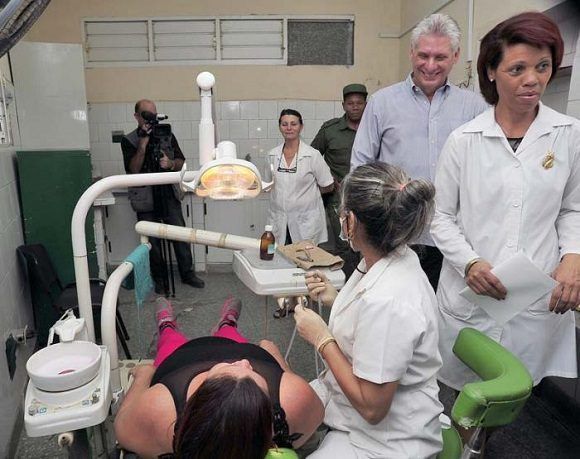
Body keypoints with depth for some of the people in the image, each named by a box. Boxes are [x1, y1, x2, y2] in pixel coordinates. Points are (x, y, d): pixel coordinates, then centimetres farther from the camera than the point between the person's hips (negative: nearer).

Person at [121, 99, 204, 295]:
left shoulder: (167, 135, 6)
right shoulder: (128, 140, -2)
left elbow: (181, 161, 9)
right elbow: (133, 169, -14)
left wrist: (171, 163, -13)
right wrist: (143, 143, -21)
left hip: (169, 195, 2)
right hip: (145, 199, -2)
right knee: (153, 241, 6)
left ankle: (187, 273, 19)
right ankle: (160, 279, 21)